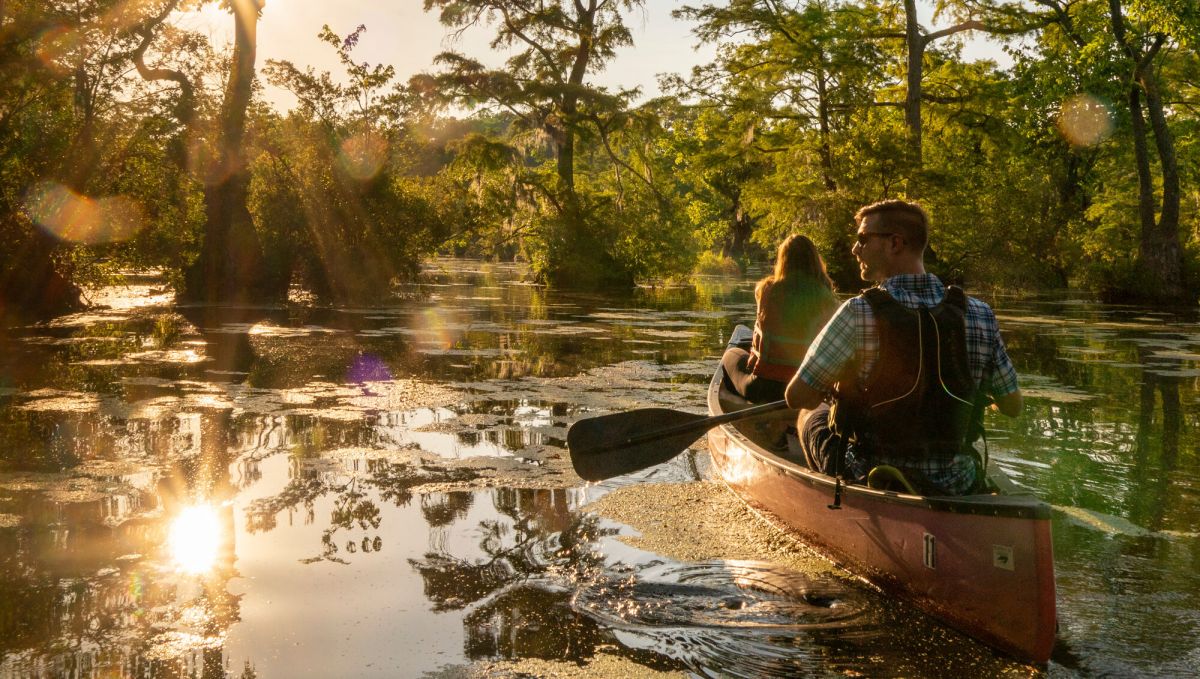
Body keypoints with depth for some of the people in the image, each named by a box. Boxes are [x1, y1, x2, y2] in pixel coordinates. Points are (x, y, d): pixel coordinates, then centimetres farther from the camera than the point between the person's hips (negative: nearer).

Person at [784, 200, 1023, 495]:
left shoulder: (859, 313, -20)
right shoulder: (980, 315, -9)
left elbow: (797, 397, -14)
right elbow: (1013, 406, 2)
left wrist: (836, 392, 9)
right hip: (956, 487, 4)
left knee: (813, 416, 26)